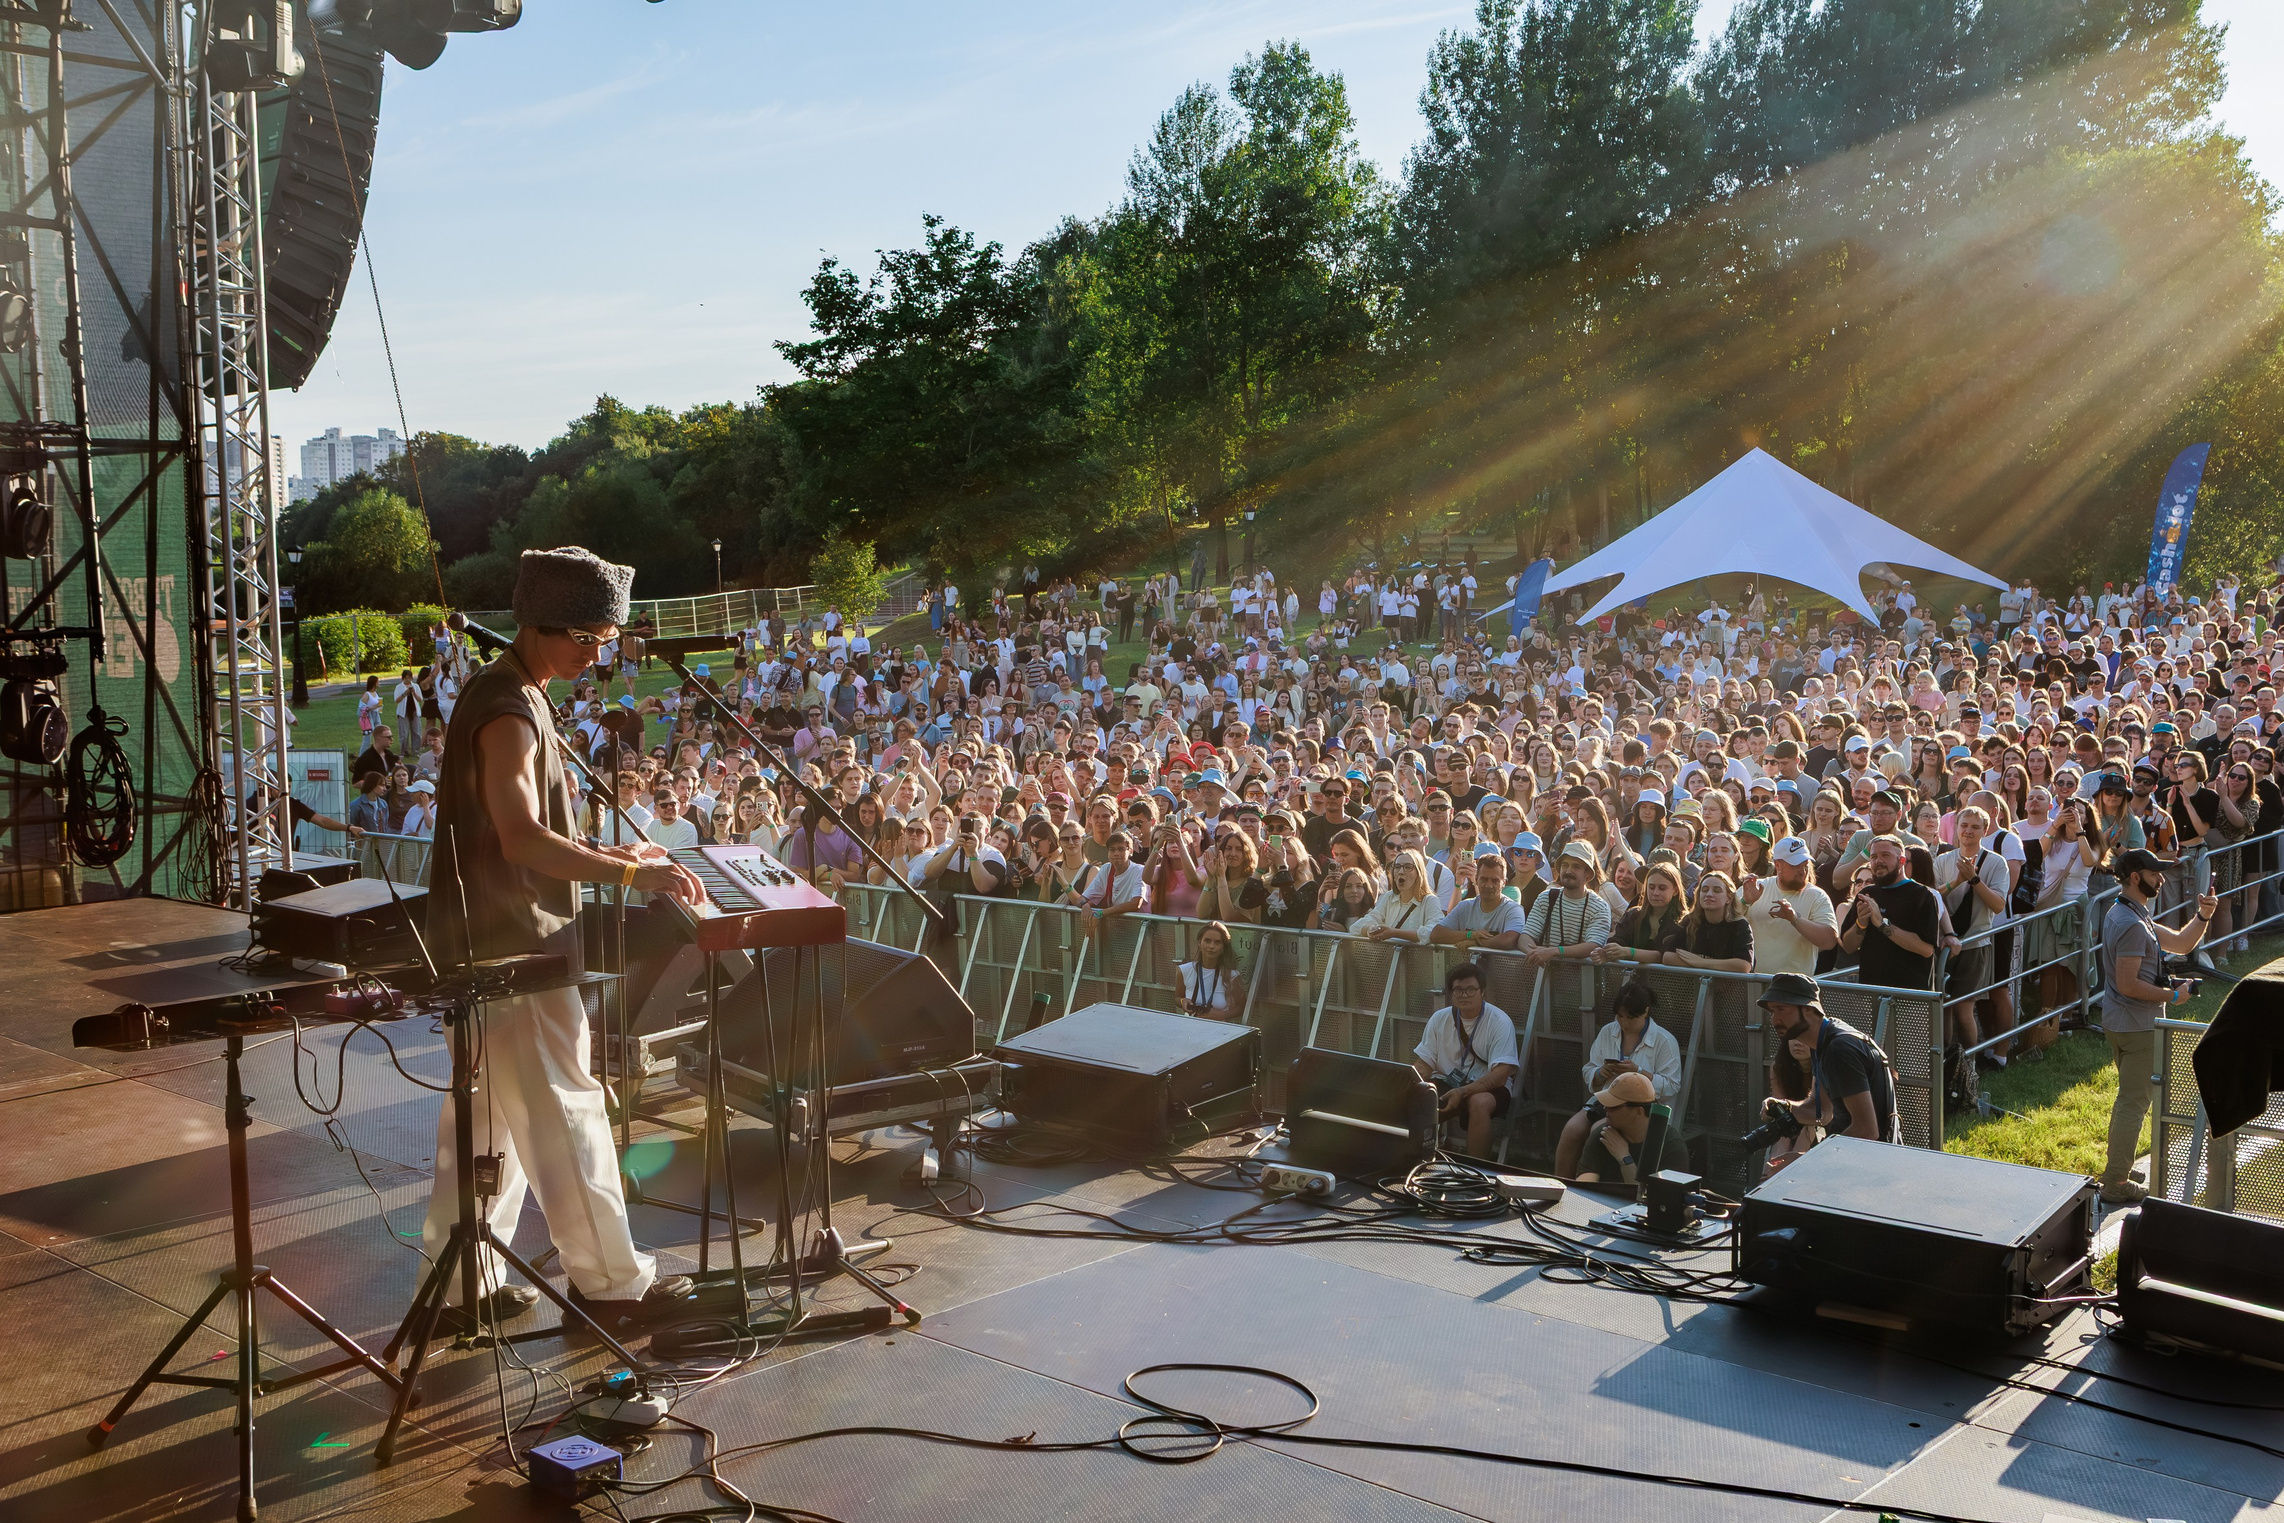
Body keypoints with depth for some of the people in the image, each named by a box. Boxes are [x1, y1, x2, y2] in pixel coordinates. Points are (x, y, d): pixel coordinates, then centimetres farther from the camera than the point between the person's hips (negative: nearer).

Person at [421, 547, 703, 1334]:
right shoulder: (507, 711, -19)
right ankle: (609, 1283, 7)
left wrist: (606, 854, 14)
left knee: (485, 1120, 14)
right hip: (511, 949, -10)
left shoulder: (509, 694, 14)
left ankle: (466, 1285, 22)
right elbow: (521, 840, -30)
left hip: (484, 946, 10)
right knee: (564, 1113, -2)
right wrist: (631, 874, -31)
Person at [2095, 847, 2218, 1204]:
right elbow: (2128, 984, -27)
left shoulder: (2128, 914, 10)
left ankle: (2117, 1169, 34)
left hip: (2120, 1023, 11)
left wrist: (2202, 917, -2)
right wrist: (2172, 995, -16)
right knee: (2134, 1103, -2)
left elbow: (2179, 943, 13)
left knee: (2129, 1098, 23)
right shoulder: (2131, 925, -24)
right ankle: (2116, 1184, 5)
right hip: (2137, 1026, -11)